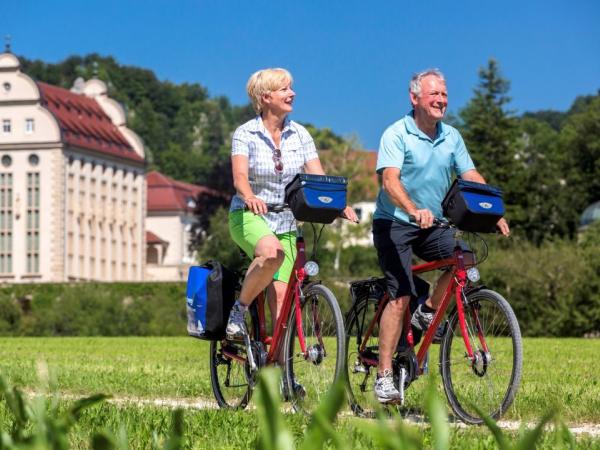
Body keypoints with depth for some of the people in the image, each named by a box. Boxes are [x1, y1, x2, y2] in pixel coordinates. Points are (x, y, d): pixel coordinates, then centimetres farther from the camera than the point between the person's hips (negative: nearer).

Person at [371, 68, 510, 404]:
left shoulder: (452, 137, 7)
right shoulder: (397, 134, -11)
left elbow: (472, 177, 4)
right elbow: (390, 180, -24)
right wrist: (414, 210, -41)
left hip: (431, 226, 5)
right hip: (394, 224, -5)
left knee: (466, 259, -21)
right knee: (401, 297, -15)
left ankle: (429, 313, 3)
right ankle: (384, 375, -10)